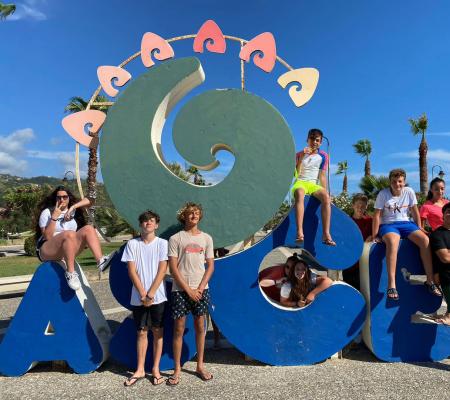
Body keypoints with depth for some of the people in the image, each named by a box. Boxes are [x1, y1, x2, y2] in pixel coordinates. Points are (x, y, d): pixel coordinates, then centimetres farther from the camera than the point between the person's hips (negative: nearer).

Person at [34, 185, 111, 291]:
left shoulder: (74, 209, 13)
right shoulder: (47, 212, -1)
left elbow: (87, 201, 0)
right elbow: (47, 236, -10)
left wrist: (73, 207, -13)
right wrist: (54, 217, -18)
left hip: (69, 249, 5)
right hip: (47, 251, -4)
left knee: (88, 229, -17)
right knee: (69, 234, -34)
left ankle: (101, 261, -36)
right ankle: (70, 273, -36)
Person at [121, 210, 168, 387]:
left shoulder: (162, 243, -1)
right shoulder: (132, 244, 2)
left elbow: (162, 270, -6)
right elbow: (132, 271, -2)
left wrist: (150, 294, -11)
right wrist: (143, 294, -9)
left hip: (157, 296, -1)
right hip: (139, 297, 1)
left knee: (158, 332, 7)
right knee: (141, 332, 11)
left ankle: (156, 369, 21)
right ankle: (140, 370, 24)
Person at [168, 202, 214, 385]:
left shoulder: (206, 238, 6)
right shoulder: (176, 238, -3)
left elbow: (210, 266, 5)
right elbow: (173, 268, -6)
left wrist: (200, 288, -6)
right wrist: (188, 290, -10)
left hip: (201, 290, 3)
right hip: (180, 290, -2)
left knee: (200, 327, 11)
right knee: (179, 329, 3)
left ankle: (200, 366, 26)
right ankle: (177, 370, 17)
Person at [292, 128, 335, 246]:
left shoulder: (323, 156, 11)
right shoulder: (299, 154, 10)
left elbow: (322, 176, 9)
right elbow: (296, 174, -1)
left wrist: (325, 192, -1)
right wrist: (302, 157, -9)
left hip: (314, 184, 2)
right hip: (300, 183, -2)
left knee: (326, 197, -33)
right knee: (300, 194, -40)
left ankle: (326, 234, -37)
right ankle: (299, 232, -50)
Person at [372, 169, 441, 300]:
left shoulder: (409, 192, 3)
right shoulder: (383, 194, -7)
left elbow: (415, 212, 9)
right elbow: (377, 215, -7)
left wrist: (419, 230, 7)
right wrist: (374, 236, -9)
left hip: (405, 223, 4)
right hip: (388, 225, -4)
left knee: (425, 240, -23)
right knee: (393, 242, -38)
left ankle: (430, 281, -11)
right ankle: (391, 284, -42)